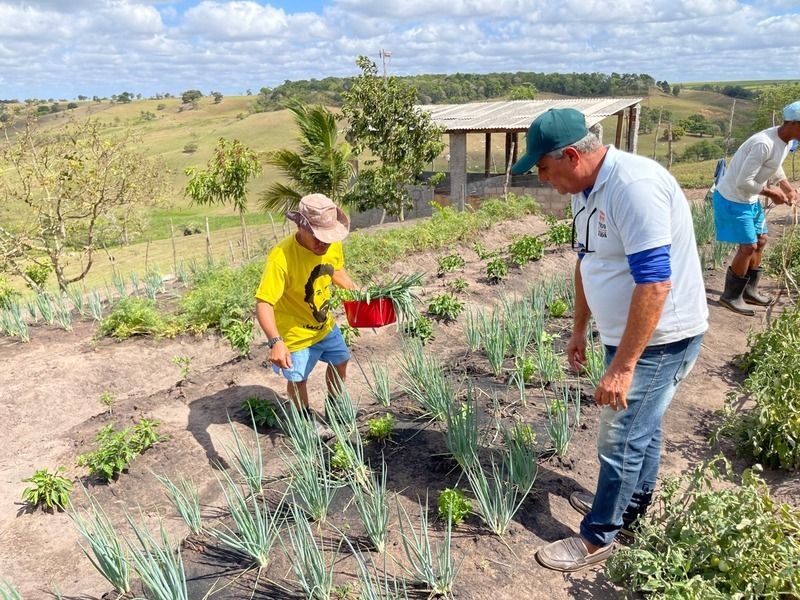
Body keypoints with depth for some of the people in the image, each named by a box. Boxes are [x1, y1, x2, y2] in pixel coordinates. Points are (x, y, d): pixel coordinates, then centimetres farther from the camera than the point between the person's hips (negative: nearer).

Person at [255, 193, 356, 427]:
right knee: (298, 380, 13)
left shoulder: (332, 244, -15)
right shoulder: (281, 257, -35)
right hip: (295, 334, -6)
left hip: (325, 324, 7)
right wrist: (276, 342, -49)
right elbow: (263, 303, -37)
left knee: (340, 360, 24)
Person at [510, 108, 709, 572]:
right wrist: (579, 329, 18)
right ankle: (632, 503, 44)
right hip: (629, 333, 9)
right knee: (640, 424, 24)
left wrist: (622, 366, -28)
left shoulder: (634, 185, -28)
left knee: (622, 438, 2)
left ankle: (598, 537, 20)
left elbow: (654, 281, -31)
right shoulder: (587, 189, 3)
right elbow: (588, 261, 15)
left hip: (659, 338, -9)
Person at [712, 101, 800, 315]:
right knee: (748, 247, -6)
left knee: (760, 241, 16)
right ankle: (731, 296, 9)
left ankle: (750, 290, 30)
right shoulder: (764, 144, -29)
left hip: (749, 199, 10)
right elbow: (744, 182, -28)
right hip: (733, 200, -10)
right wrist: (771, 193, -16)